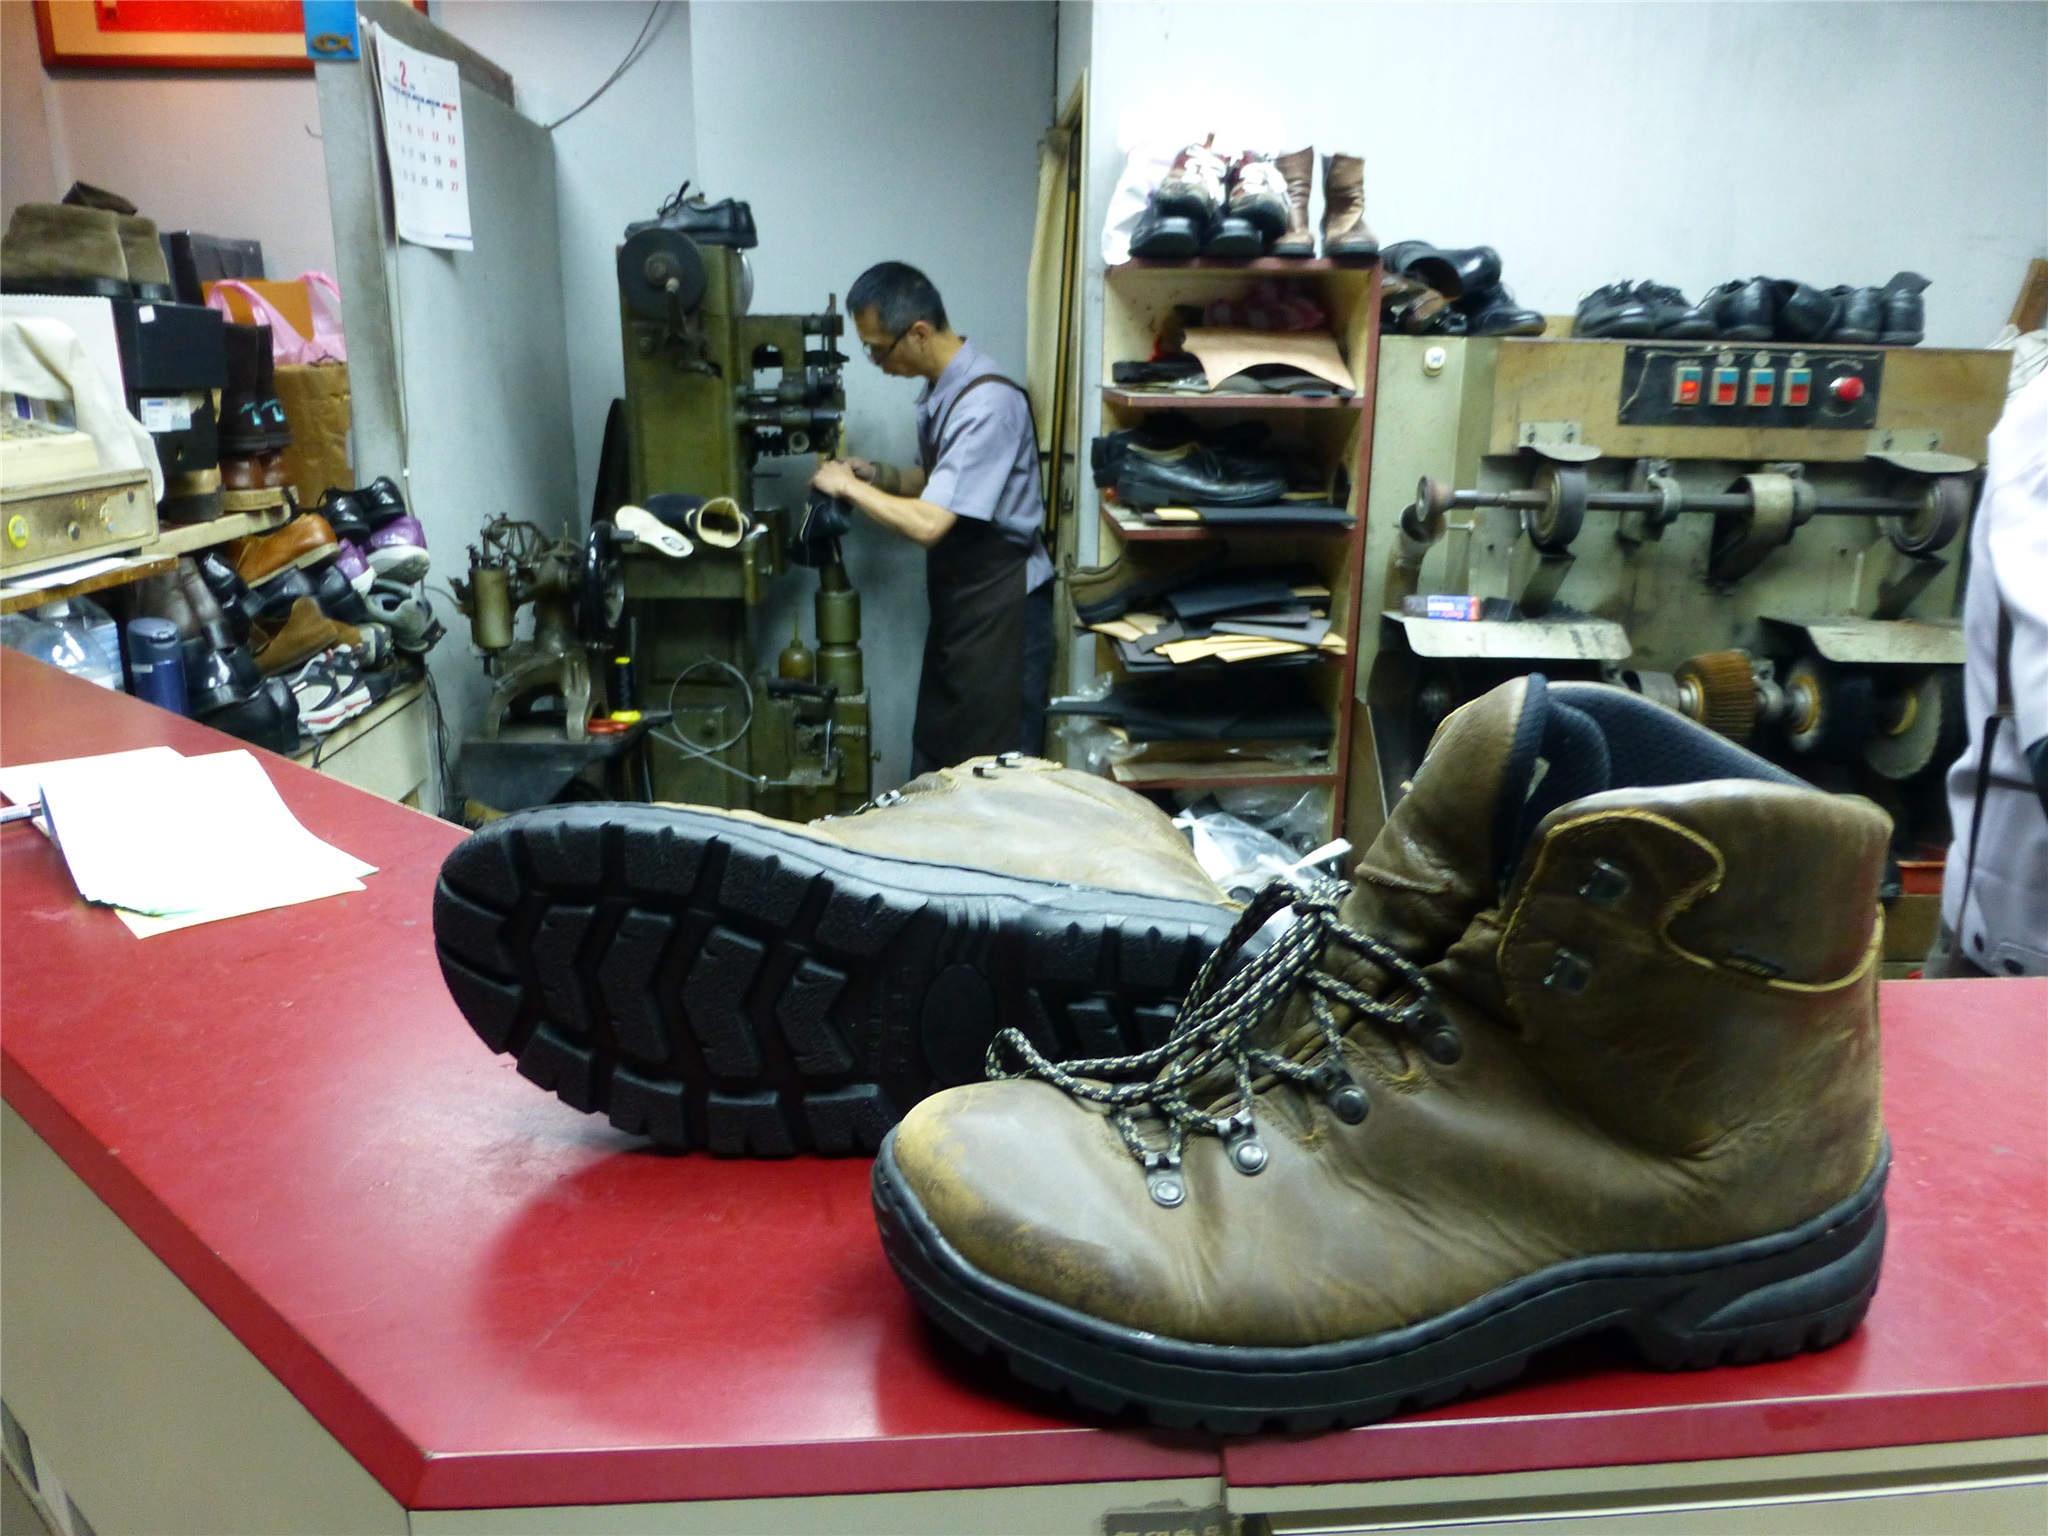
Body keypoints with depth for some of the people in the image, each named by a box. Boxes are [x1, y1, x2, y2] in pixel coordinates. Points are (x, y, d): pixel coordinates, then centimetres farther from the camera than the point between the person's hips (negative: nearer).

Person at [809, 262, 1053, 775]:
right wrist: (876, 474, 3)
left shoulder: (988, 403, -23)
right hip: (957, 599, 9)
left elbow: (928, 523, -27)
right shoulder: (940, 388, 6)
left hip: (1001, 608, -9)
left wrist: (848, 486, -13)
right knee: (935, 756, 16)